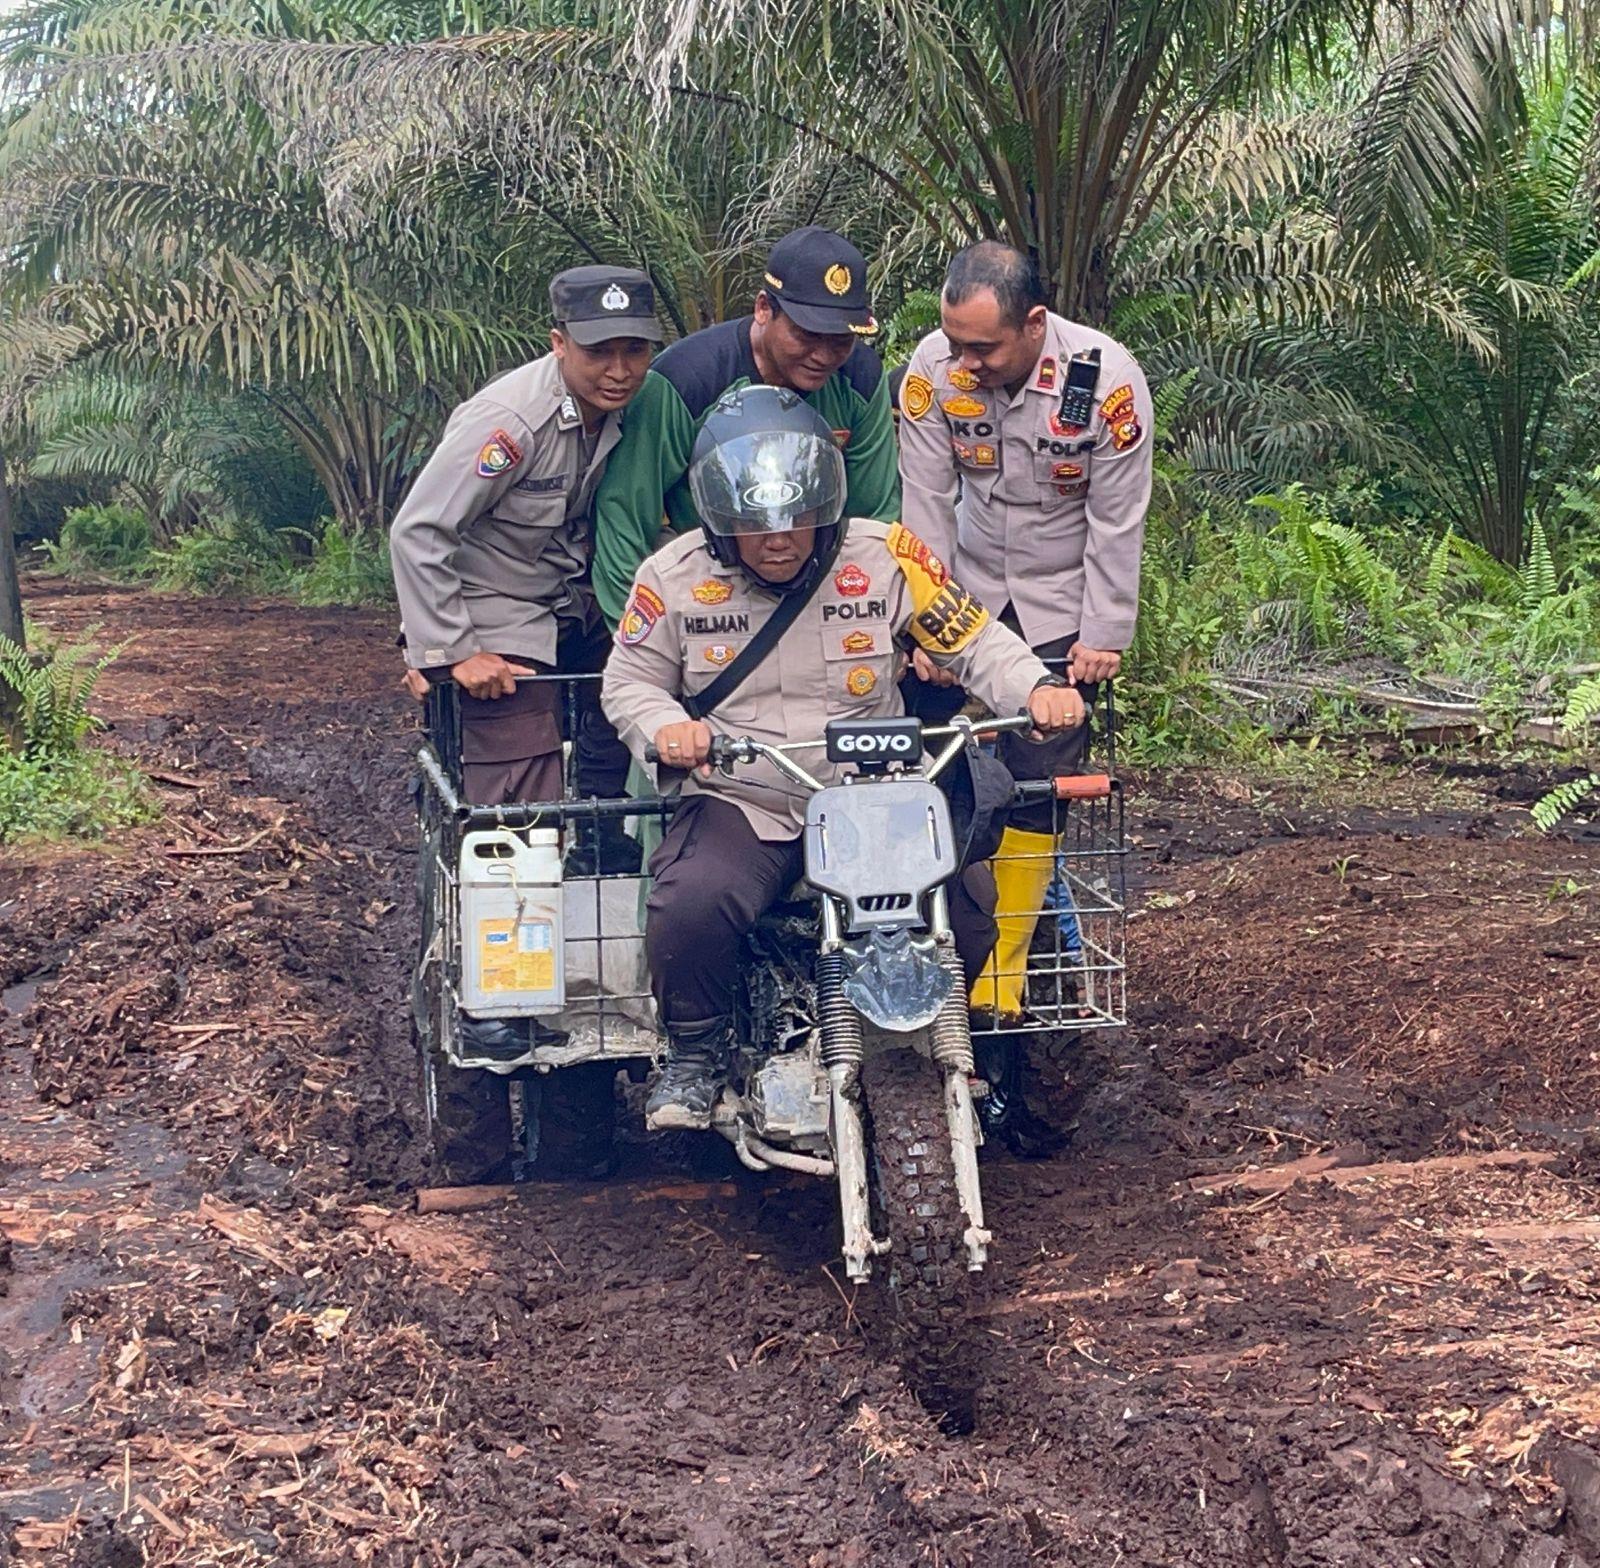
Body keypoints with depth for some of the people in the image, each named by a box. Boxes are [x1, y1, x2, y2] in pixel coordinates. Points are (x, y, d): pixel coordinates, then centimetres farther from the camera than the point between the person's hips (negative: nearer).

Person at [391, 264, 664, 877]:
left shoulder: (628, 407, -4)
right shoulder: (508, 420, -25)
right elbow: (417, 535, -24)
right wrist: (455, 653, -23)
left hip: (576, 611, 8)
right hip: (499, 627, -8)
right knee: (525, 821, -12)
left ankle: (600, 851, 11)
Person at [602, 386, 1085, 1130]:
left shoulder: (883, 557, -3)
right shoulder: (676, 575, -2)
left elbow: (973, 641, 4)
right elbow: (629, 680, 8)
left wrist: (1037, 687, -15)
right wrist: (664, 727, -15)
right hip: (737, 804, -1)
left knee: (960, 929, -17)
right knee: (690, 909, -31)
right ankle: (694, 1055, 0)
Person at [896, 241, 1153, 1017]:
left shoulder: (1108, 379, -22)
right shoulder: (932, 369, -17)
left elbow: (1117, 521, -13)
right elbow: (926, 507, -10)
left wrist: (1103, 636, -10)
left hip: (1060, 607, -2)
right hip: (967, 590, 2)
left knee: (1038, 785, -5)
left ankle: (999, 971, 3)